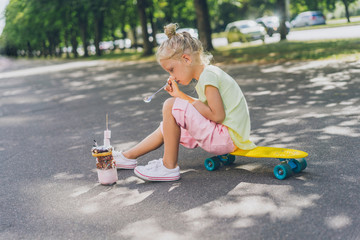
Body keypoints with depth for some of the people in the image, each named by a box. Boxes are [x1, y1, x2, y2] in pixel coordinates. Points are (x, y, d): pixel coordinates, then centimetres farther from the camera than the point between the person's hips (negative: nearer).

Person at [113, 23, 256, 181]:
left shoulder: (208, 76, -17)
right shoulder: (207, 74, 13)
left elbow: (217, 115, -23)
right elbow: (203, 107, 14)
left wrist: (194, 104, -10)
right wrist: (180, 95, 10)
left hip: (229, 136, -11)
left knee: (171, 106, -19)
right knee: (168, 127, 17)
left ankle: (169, 167, -11)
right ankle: (129, 156, 32)